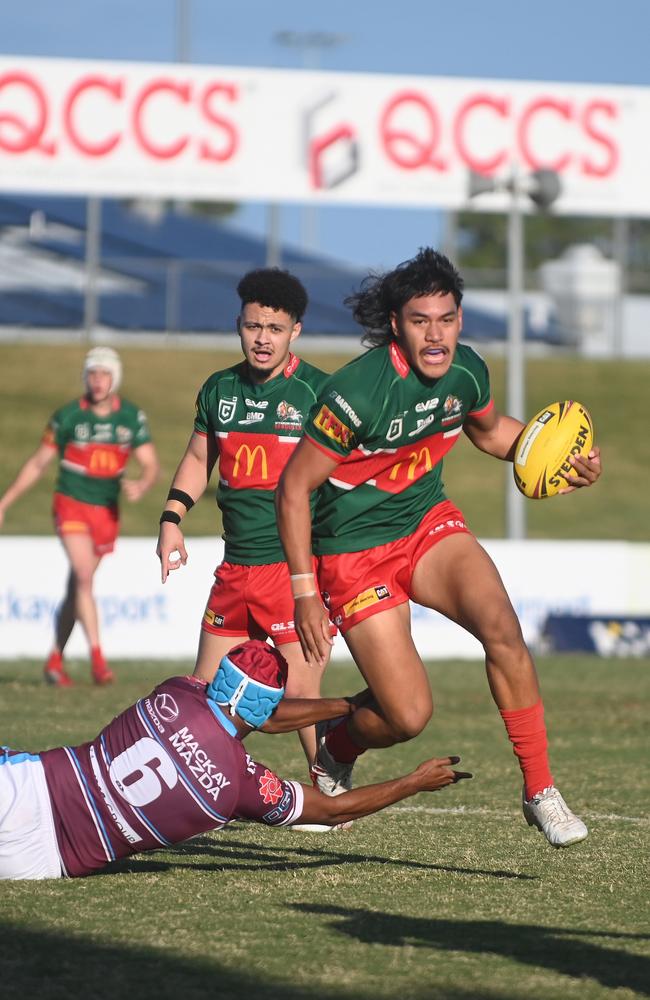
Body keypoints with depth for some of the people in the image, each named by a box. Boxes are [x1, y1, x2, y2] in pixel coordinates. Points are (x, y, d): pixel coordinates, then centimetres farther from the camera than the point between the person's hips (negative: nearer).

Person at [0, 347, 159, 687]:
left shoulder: (132, 417, -1)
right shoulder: (67, 417, -6)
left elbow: (150, 465, -1)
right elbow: (37, 463, 3)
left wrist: (141, 486, -25)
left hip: (107, 512, 3)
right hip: (71, 505, -3)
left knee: (77, 587, 10)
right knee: (84, 577, -20)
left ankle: (55, 659, 22)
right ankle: (97, 657, -24)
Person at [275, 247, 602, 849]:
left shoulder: (467, 371, -8)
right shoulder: (357, 392, -27)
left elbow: (491, 432, 17)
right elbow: (294, 488, -17)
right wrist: (305, 594, -18)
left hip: (430, 525, 5)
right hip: (356, 551, -5)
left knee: (502, 628, -22)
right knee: (409, 716, -10)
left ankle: (540, 793, -10)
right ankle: (334, 750, 25)